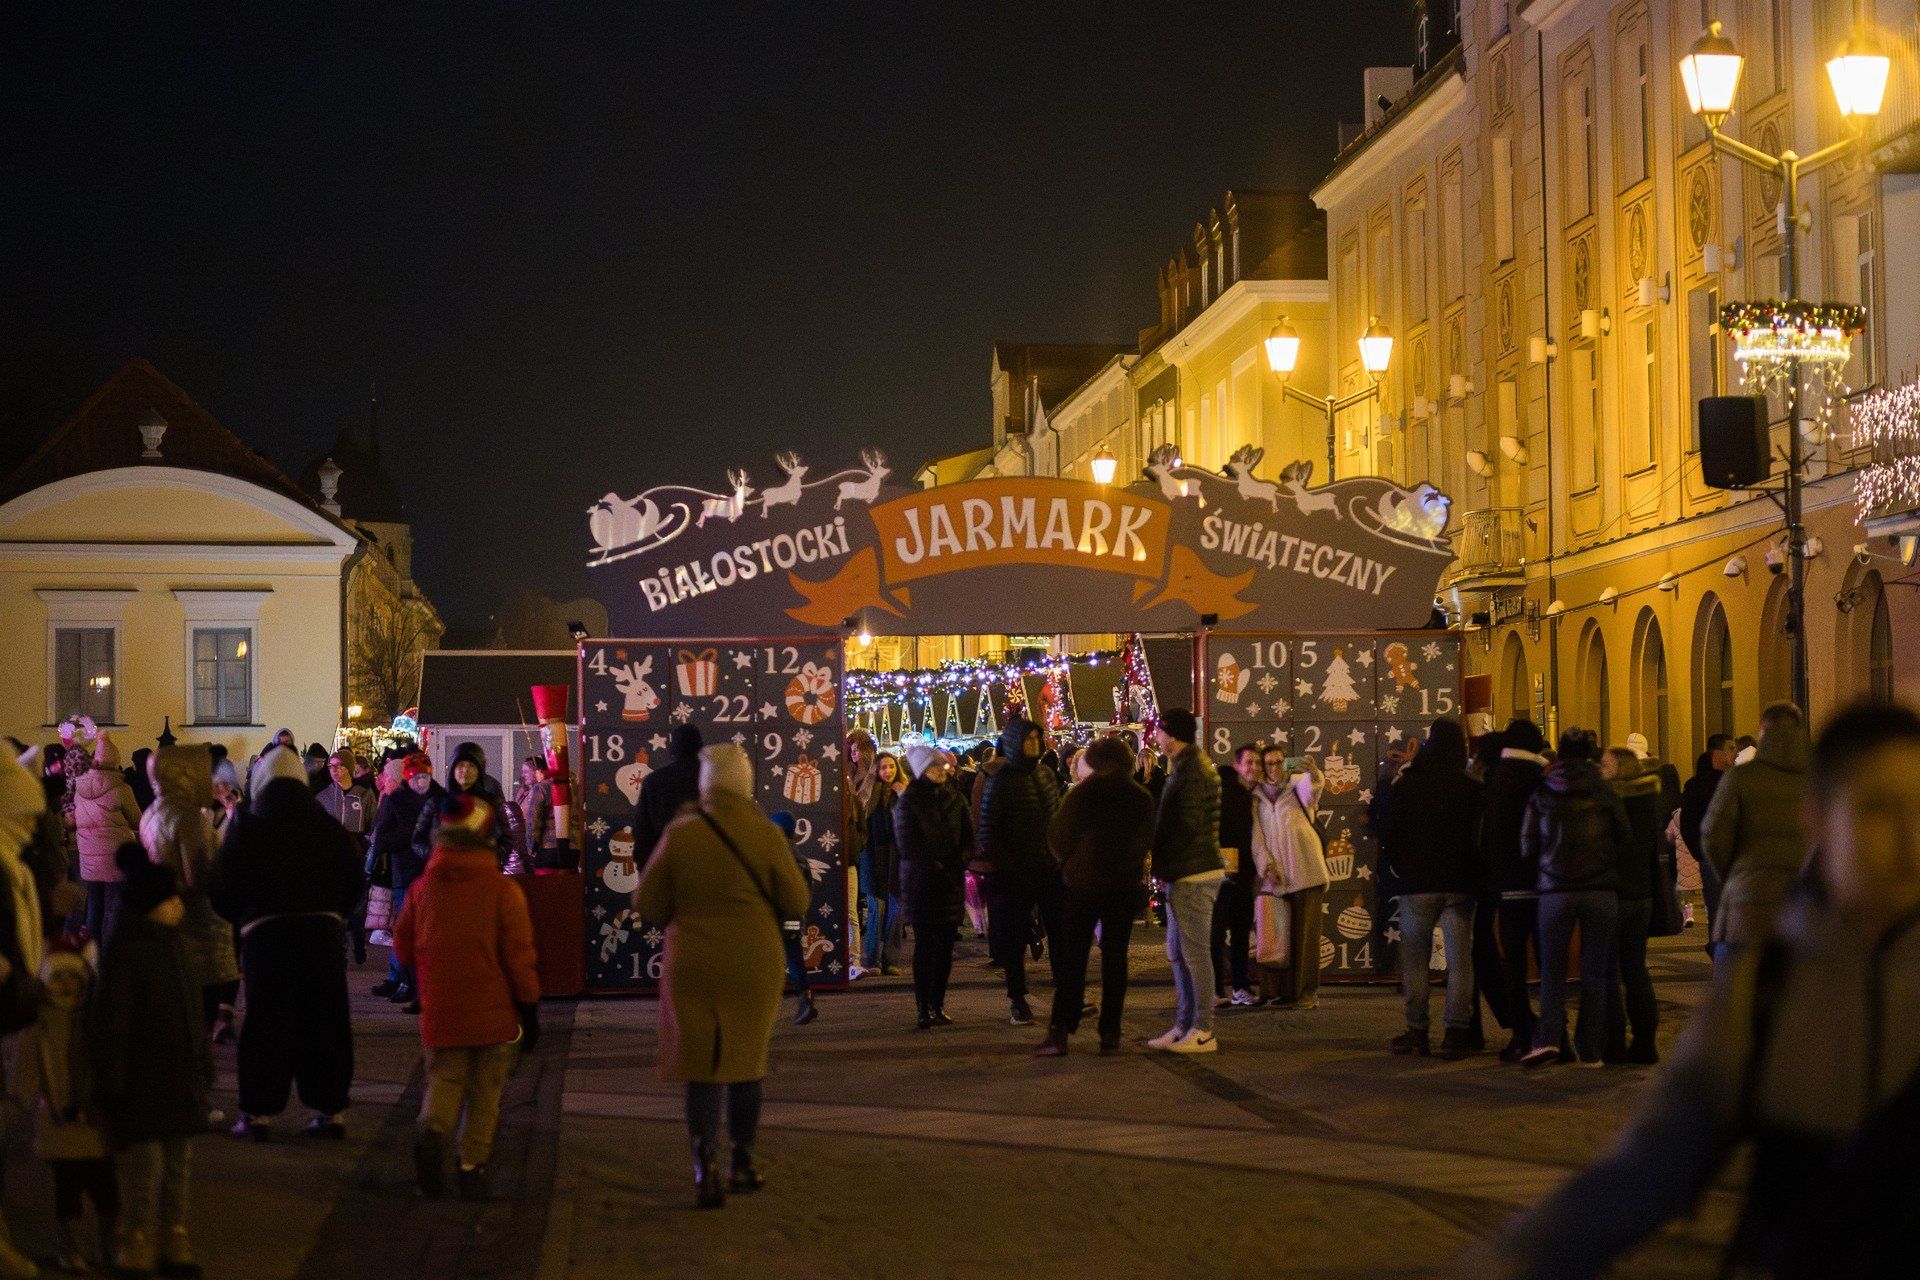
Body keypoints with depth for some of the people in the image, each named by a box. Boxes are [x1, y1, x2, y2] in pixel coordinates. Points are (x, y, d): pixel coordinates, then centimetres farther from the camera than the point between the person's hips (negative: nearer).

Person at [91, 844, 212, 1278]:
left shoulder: (172, 945, 9)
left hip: (180, 1079, 8)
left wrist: (203, 1068, 20)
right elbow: (112, 1025, -17)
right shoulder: (125, 953, -17)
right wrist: (112, 1086, -18)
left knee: (177, 1168, 14)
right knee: (142, 1174, -1)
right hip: (141, 1084, -8)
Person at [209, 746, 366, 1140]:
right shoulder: (329, 827, 8)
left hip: (266, 933, -2)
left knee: (266, 1023, 4)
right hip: (325, 930, 2)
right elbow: (355, 884, 10)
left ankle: (258, 1112, 4)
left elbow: (220, 889, -2)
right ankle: (331, 1110, 12)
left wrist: (241, 916, 14)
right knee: (324, 1022, 9)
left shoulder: (247, 828, -1)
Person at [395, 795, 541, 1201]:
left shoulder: (423, 887, 1)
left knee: (444, 1078, 13)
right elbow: (519, 957, -7)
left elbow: (403, 949, 9)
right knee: (485, 1091, 10)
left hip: (440, 1011, 2)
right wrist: (530, 1010, 1)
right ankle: (472, 1165, 7)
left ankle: (432, 1132, -15)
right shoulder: (503, 890, -8)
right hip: (493, 1012, -2)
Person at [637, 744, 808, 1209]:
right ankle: (743, 1162, 27)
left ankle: (705, 1159, -15)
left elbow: (650, 904, -5)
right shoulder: (766, 835, -9)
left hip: (694, 965, -1)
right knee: (745, 1060, 19)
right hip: (754, 963, 1)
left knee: (703, 1066, 5)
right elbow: (796, 904, -4)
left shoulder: (681, 834, -10)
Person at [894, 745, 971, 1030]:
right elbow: (907, 845, -9)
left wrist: (959, 862, -5)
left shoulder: (953, 799, 11)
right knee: (925, 944, -4)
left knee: (945, 944, 3)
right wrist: (932, 864, -12)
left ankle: (937, 1005, 10)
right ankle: (922, 1008, -1)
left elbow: (968, 838, 11)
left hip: (950, 879, 4)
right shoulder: (907, 801, -3)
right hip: (920, 883, -4)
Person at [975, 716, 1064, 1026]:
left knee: (1062, 932, 3)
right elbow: (987, 829, -8)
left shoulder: (1045, 774, 9)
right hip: (1015, 873, -5)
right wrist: (1002, 867, -13)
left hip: (1050, 869, 5)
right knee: (1014, 939, 4)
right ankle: (1017, 1002, 12)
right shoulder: (999, 781, -7)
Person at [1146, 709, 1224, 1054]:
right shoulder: (1187, 767, 18)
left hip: (1192, 876, -11)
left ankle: (1203, 1032, -5)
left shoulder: (1192, 773, -15)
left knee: (1195, 953, -7)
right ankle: (1184, 1025, 19)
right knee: (1179, 953, 14)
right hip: (1182, 875, 11)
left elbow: (1186, 828, -19)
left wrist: (1162, 866, -12)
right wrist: (1164, 868, 14)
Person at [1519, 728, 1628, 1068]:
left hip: (1555, 891, 0)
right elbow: (1625, 838, 4)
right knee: (1594, 973, 5)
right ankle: (1591, 1050, 3)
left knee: (1552, 971, 5)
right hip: (1601, 891, 0)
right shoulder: (1604, 792, 1)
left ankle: (1548, 1038, -14)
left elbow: (1528, 845, 4)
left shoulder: (1542, 794, 3)